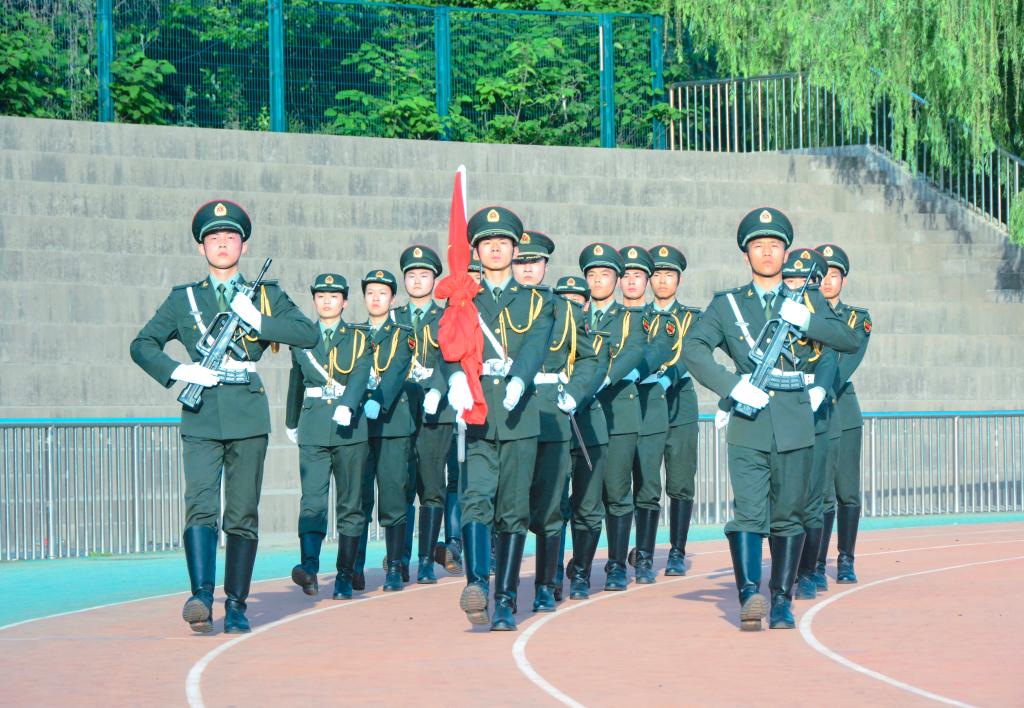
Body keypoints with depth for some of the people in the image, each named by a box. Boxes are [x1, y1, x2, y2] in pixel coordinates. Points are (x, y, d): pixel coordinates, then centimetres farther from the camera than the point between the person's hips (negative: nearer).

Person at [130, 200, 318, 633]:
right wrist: (178, 371, -5)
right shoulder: (183, 299, 14)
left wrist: (259, 322, -8)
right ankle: (201, 596, -25)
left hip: (247, 415, 1)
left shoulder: (267, 295, 13)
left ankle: (236, 606, 8)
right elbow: (142, 345, 12)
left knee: (243, 515, 2)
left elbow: (310, 334, 3)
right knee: (200, 507, -16)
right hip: (201, 416, 0)